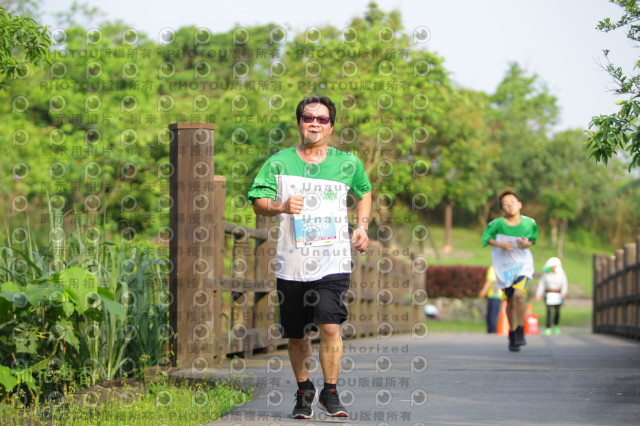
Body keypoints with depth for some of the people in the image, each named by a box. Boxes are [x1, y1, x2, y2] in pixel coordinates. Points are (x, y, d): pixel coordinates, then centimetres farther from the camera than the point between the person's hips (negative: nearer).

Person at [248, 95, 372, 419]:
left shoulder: (347, 164, 7)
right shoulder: (279, 163, 4)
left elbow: (364, 192, 26)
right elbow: (257, 202, -1)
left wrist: (362, 227, 13)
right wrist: (281, 206, -21)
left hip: (333, 261, -1)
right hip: (292, 263, 1)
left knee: (330, 326, -16)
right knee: (296, 335, 9)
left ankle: (330, 393, -1)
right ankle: (304, 391, 31)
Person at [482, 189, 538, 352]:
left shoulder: (529, 223, -6)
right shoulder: (498, 224, -12)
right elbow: (487, 238, 1)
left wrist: (527, 244, -11)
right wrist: (499, 244, -17)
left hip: (523, 264, 0)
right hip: (504, 266, 0)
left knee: (519, 294, -22)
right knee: (510, 301, 6)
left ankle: (520, 331, -9)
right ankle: (512, 333, 28)